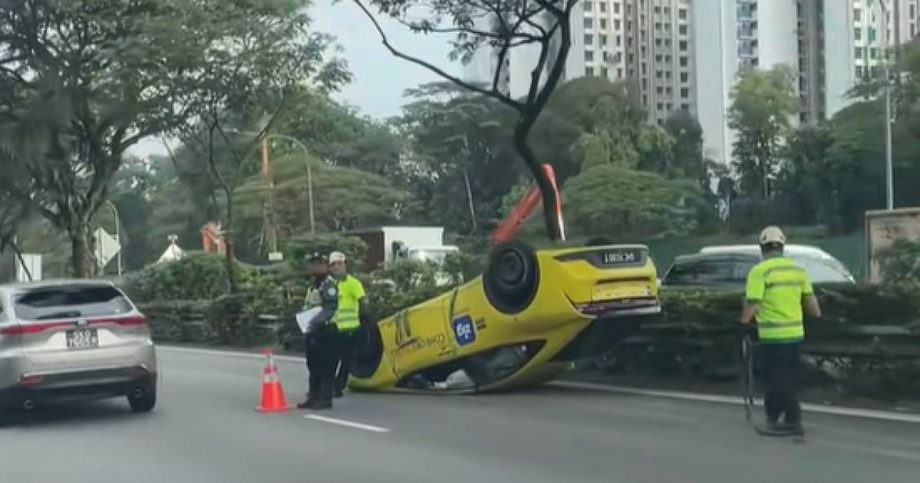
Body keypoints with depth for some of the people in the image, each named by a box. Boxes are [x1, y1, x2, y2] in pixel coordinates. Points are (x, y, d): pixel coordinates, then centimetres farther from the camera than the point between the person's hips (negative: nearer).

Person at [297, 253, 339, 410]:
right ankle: (313, 396, 22)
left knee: (326, 366, -7)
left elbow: (331, 307, -22)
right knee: (313, 366, 14)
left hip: (325, 330, -10)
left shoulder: (329, 284, -11)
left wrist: (319, 320, -32)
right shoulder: (314, 285, 20)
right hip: (313, 330, 10)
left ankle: (326, 398, -5)